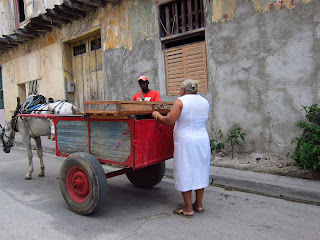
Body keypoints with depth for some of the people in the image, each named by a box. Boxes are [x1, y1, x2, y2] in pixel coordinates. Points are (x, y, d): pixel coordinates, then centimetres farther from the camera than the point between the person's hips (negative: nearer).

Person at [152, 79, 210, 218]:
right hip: (203, 140, 6)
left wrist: (157, 116, 1)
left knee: (185, 173, 3)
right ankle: (199, 205, 26)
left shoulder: (180, 101, -11)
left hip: (185, 142, -6)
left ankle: (188, 209, 11)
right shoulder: (204, 102, 8)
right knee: (200, 171, 15)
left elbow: (169, 120, -16)